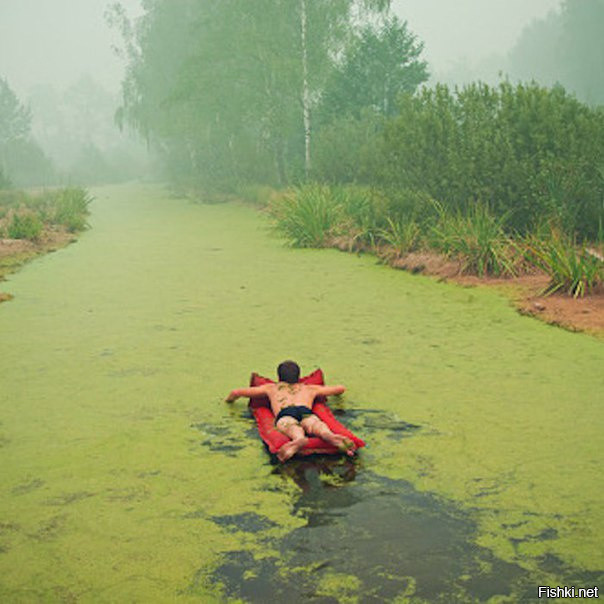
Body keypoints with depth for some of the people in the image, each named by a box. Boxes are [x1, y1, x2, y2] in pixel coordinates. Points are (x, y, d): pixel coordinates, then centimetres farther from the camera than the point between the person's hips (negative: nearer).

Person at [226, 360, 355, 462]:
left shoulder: (272, 388, 41)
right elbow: (341, 388, 54)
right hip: (306, 411, 1)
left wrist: (229, 399, 67)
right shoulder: (310, 388, 43)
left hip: (284, 414, -1)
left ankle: (299, 439, -70)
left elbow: (236, 392, 44)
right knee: (318, 426, -31)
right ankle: (332, 437, -67)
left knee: (294, 430, -33)